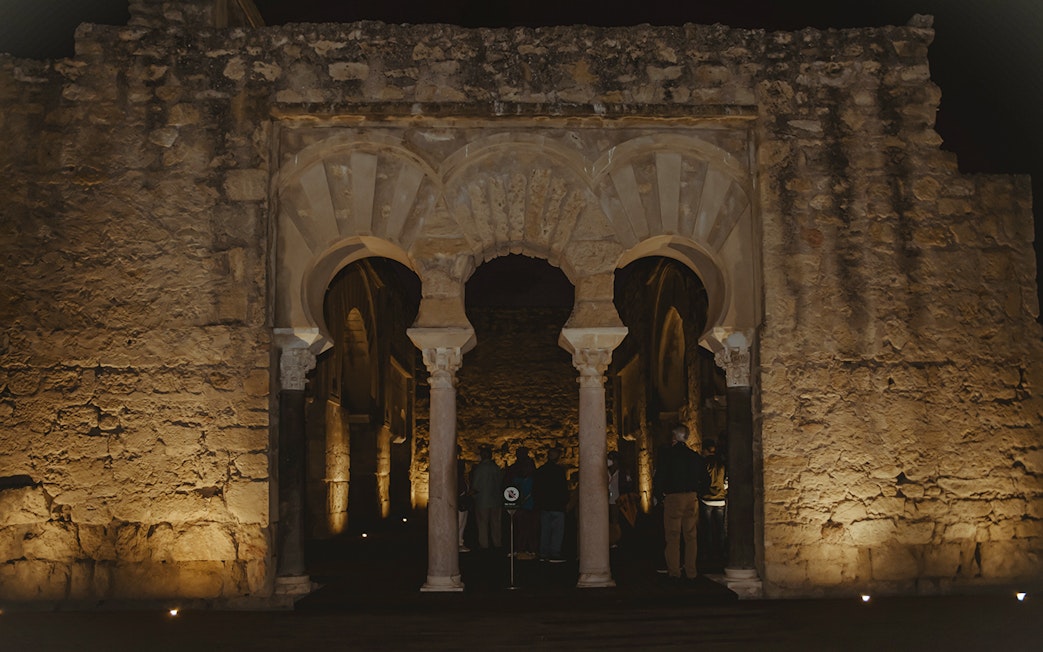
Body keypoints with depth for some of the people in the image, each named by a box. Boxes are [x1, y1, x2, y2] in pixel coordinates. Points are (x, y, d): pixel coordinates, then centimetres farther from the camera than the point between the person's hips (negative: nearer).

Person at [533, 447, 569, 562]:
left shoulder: (539, 471, 9)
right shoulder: (559, 469, -10)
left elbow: (535, 489, 13)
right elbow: (564, 488, -11)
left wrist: (537, 504, 18)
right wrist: (565, 501, 0)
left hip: (543, 505, 6)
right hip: (557, 505, -6)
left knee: (545, 530, 12)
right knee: (557, 530, -3)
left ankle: (543, 554, 13)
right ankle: (555, 554, -6)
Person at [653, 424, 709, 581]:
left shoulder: (666, 454, -5)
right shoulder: (695, 456, 7)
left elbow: (659, 478, -9)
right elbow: (705, 479, 12)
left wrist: (660, 495, 4)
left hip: (672, 498, -3)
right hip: (692, 498, 3)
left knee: (673, 537, 1)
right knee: (691, 537, 7)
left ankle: (674, 572, 0)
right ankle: (691, 572, 9)